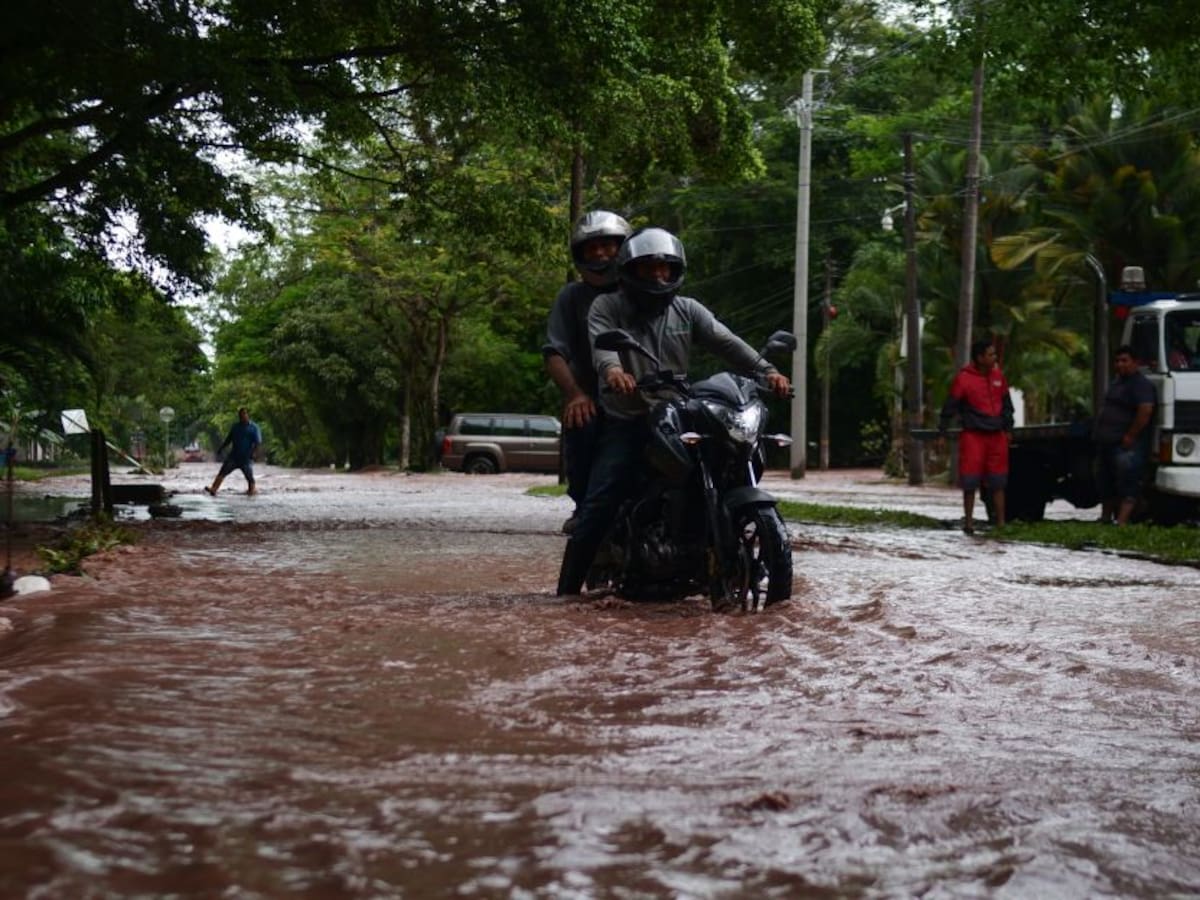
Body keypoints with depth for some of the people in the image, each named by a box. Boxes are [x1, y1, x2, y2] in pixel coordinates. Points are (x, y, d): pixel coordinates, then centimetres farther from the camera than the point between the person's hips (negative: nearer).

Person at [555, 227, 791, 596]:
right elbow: (601, 341, -19)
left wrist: (766, 370, -16)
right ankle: (568, 588, -7)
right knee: (597, 509, -12)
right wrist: (611, 368, -43)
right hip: (626, 424, -3)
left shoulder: (688, 310, 12)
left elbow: (727, 342, 1)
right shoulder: (607, 306, 2)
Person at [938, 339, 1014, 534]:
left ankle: (1001, 523, 13)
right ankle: (968, 522, 6)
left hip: (997, 435, 5)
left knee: (998, 482, 8)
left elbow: (1006, 403, 17)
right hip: (973, 435, -5)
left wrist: (1008, 428, 16)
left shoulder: (998, 376, 7)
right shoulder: (963, 379, -9)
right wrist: (942, 431, -6)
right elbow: (950, 406, -6)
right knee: (970, 482, -2)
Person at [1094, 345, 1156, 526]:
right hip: (1108, 443, 10)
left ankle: (1122, 522, -19)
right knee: (1107, 485, 17)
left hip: (1128, 445, -10)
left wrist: (1130, 436, -24)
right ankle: (1105, 519, 27)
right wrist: (1100, 434, 19)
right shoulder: (1117, 381, 20)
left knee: (1127, 486, -13)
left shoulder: (1141, 384, -11)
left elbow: (1146, 410, -25)